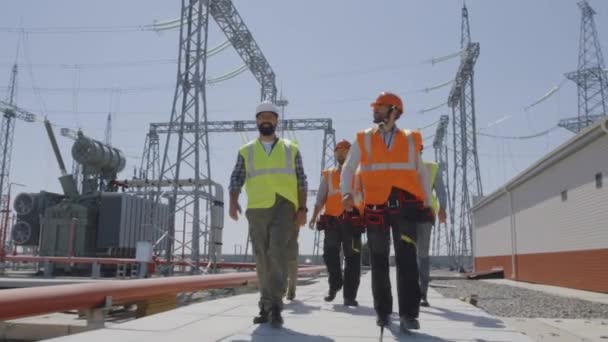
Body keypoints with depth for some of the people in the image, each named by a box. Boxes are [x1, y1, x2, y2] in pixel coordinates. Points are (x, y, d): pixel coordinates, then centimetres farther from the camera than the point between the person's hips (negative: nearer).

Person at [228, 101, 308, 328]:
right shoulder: (246, 151, 13)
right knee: (262, 259, 6)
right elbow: (236, 179, 6)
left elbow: (301, 181, 9)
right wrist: (233, 201, -12)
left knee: (277, 251, -20)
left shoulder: (291, 149, 12)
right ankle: (267, 306, 17)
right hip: (256, 209, 2)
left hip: (284, 207, -2)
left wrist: (302, 209, -1)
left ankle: (274, 306, -17)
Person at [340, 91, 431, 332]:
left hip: (405, 206, 0)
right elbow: (348, 168, 7)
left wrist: (427, 202, 12)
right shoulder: (363, 139, 10)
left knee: (407, 258, -9)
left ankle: (408, 313, -6)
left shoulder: (411, 139, 11)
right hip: (376, 207, 1)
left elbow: (420, 172, 17)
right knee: (379, 261, 6)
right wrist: (346, 192, -10)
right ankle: (383, 311, 17)